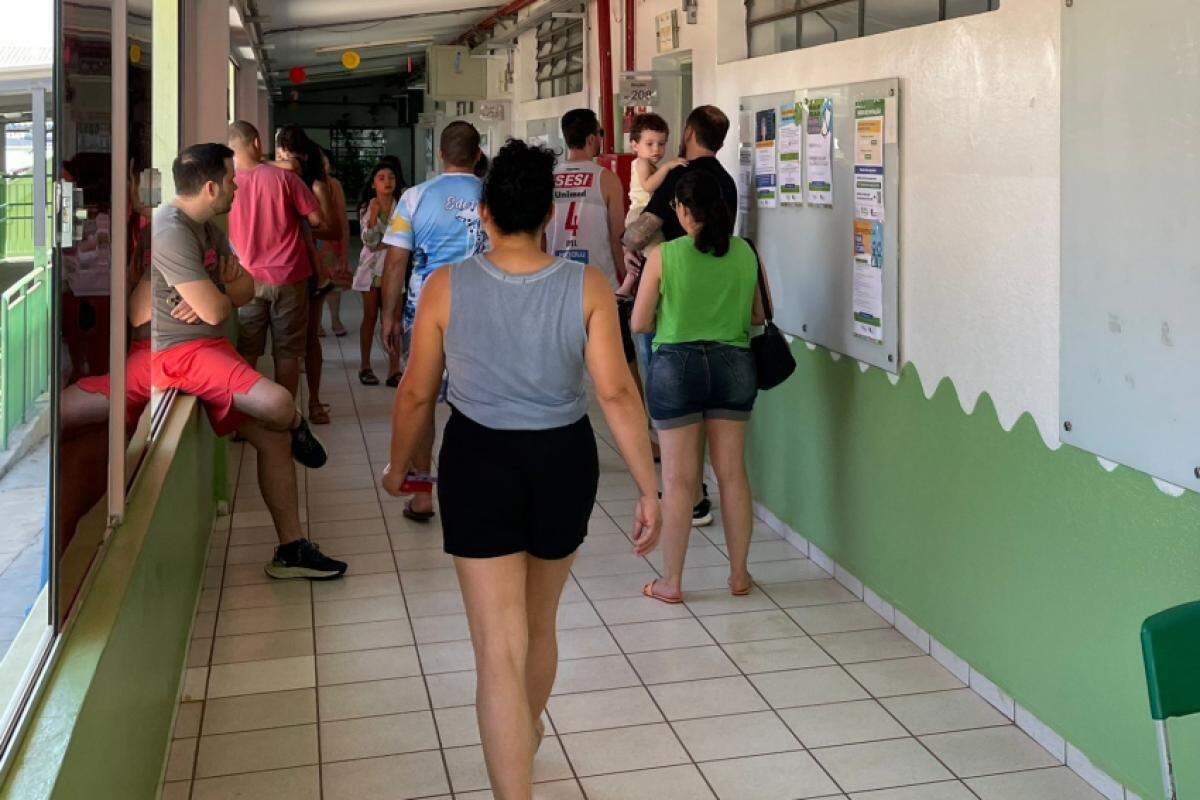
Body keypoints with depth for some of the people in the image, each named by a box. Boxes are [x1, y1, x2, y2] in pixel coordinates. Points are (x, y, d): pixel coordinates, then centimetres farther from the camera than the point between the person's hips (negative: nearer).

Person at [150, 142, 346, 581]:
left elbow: (247, 288, 12)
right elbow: (216, 310, -22)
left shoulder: (206, 228, 14)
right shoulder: (171, 232, -19)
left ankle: (292, 549, 13)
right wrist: (226, 292, 3)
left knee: (274, 438, 4)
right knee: (277, 404, -28)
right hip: (178, 352, -10)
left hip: (208, 346, 10)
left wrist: (213, 296, -11)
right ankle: (298, 428, 12)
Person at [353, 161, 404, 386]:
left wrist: (382, 245, -11)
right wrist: (373, 215, -19)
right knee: (370, 317, 5)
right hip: (371, 266, 0)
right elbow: (369, 240, -8)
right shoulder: (366, 208, 2)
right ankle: (365, 365, 15)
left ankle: (394, 370, -5)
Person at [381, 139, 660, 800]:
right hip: (563, 462, 3)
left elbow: (416, 393, -2)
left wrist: (398, 468, 15)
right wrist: (649, 490, -6)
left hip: (479, 465, -2)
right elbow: (616, 392, -13)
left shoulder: (446, 287, -10)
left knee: (499, 650, 0)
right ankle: (527, 735, 52)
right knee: (539, 622, 26)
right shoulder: (587, 287, -10)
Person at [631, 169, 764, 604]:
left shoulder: (663, 256, -9)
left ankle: (671, 582, 12)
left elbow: (639, 323, -5)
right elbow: (757, 316, 10)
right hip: (733, 363, 3)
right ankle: (739, 574, 21)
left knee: (678, 479, 4)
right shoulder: (744, 253, 0)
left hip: (676, 364, -3)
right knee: (732, 473, 12)